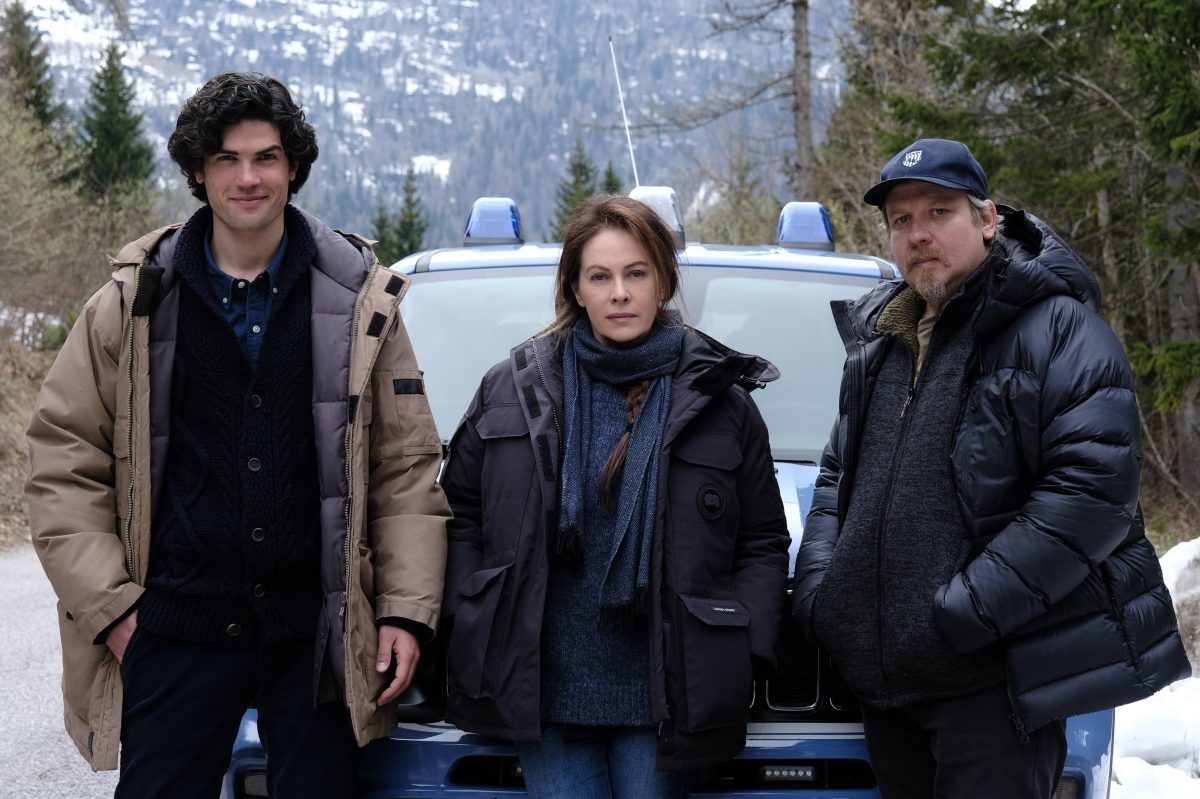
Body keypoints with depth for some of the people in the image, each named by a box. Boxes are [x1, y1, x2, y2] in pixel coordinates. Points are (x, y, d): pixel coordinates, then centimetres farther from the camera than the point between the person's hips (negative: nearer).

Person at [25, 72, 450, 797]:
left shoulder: (360, 299, 4)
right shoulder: (136, 303, 4)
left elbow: (407, 468, 5)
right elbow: (64, 465, 5)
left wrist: (406, 610, -2)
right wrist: (109, 606, -2)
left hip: (317, 630, 0)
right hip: (175, 631, 0)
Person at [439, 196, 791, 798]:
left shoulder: (719, 402, 4)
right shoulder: (514, 388, 7)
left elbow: (763, 541, 7)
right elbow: (460, 510, 14)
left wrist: (743, 652, -3)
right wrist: (468, 618, 3)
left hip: (663, 697, -1)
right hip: (543, 689, 1)